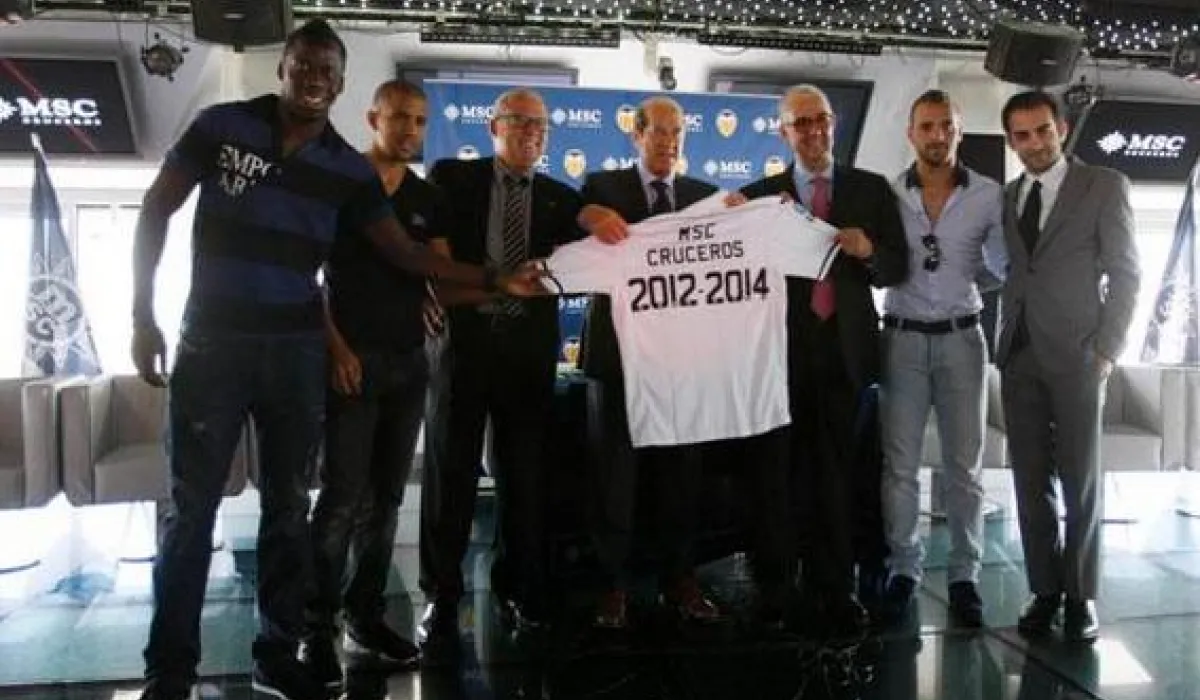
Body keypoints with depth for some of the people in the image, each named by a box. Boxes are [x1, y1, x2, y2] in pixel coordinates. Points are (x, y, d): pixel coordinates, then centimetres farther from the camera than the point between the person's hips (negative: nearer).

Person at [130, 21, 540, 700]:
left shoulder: (349, 169, 5)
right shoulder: (222, 126, 0)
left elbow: (405, 251, 6)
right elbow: (155, 212, 4)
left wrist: (495, 279, -2)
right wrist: (143, 316, -3)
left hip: (297, 350, 3)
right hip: (210, 341, -2)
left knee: (288, 506, 9)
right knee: (193, 507, 0)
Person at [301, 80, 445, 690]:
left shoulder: (428, 199, 13)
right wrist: (334, 347, -11)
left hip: (409, 362, 5)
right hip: (351, 359, -5)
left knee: (385, 498, 7)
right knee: (344, 496, -8)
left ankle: (366, 620, 16)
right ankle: (318, 628, 2)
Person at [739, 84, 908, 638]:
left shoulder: (872, 189, 8)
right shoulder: (760, 195, 6)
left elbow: (897, 269, 5)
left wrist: (868, 251, -14)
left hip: (845, 348, 0)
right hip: (787, 348, 0)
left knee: (837, 470, 4)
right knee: (794, 470, 7)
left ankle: (837, 589, 14)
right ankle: (796, 584, 20)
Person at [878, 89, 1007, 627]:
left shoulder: (990, 195, 0)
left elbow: (1005, 268, 7)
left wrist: (958, 278, -4)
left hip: (961, 339, 0)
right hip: (903, 339, 0)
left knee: (964, 465, 6)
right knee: (899, 464, 5)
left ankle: (964, 575, 18)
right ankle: (903, 568, 18)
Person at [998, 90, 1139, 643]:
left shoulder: (1105, 185, 1)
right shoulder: (1009, 196, 14)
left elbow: (1124, 273, -2)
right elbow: (1014, 272, 14)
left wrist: (1106, 351, -9)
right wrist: (1005, 340, 2)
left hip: (1075, 355, -4)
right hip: (1019, 355, 4)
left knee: (1080, 480, 2)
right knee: (1030, 481, 5)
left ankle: (1080, 596, 13)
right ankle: (1044, 590, 14)